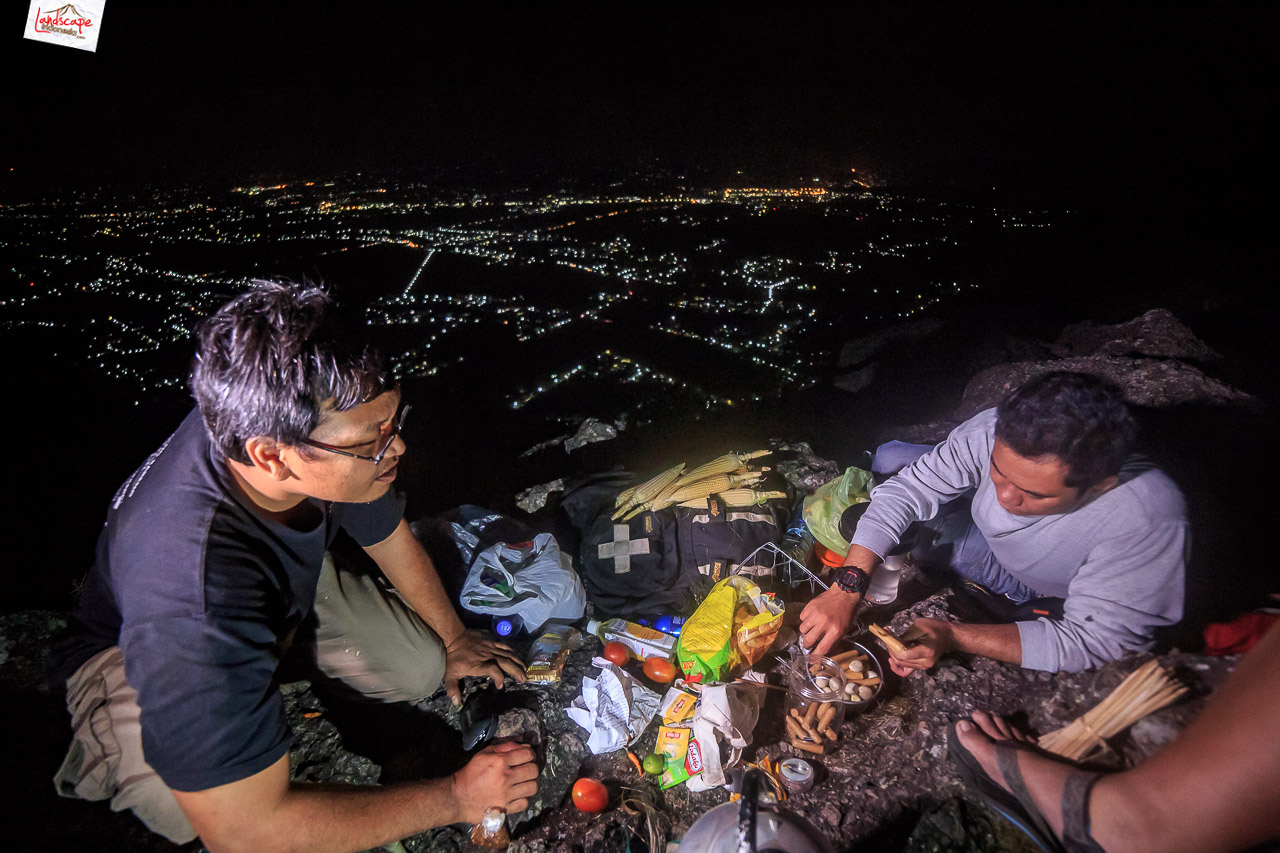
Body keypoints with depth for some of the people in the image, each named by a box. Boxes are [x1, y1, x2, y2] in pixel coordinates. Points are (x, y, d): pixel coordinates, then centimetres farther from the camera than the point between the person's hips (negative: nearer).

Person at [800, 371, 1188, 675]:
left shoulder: (1149, 522, -43)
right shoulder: (994, 431, -36)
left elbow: (1091, 641, -35)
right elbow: (905, 493, -28)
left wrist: (952, 636, -46)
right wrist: (844, 591, -40)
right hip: (987, 524, 3)